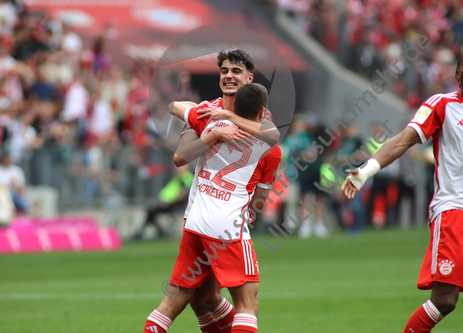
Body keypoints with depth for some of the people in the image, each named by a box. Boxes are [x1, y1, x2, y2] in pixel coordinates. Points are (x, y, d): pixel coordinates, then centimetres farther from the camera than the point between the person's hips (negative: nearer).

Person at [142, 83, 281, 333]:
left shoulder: (211, 123, 11)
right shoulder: (271, 149, 3)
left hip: (194, 221, 5)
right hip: (229, 227, -5)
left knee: (175, 299, 13)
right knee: (248, 302, -6)